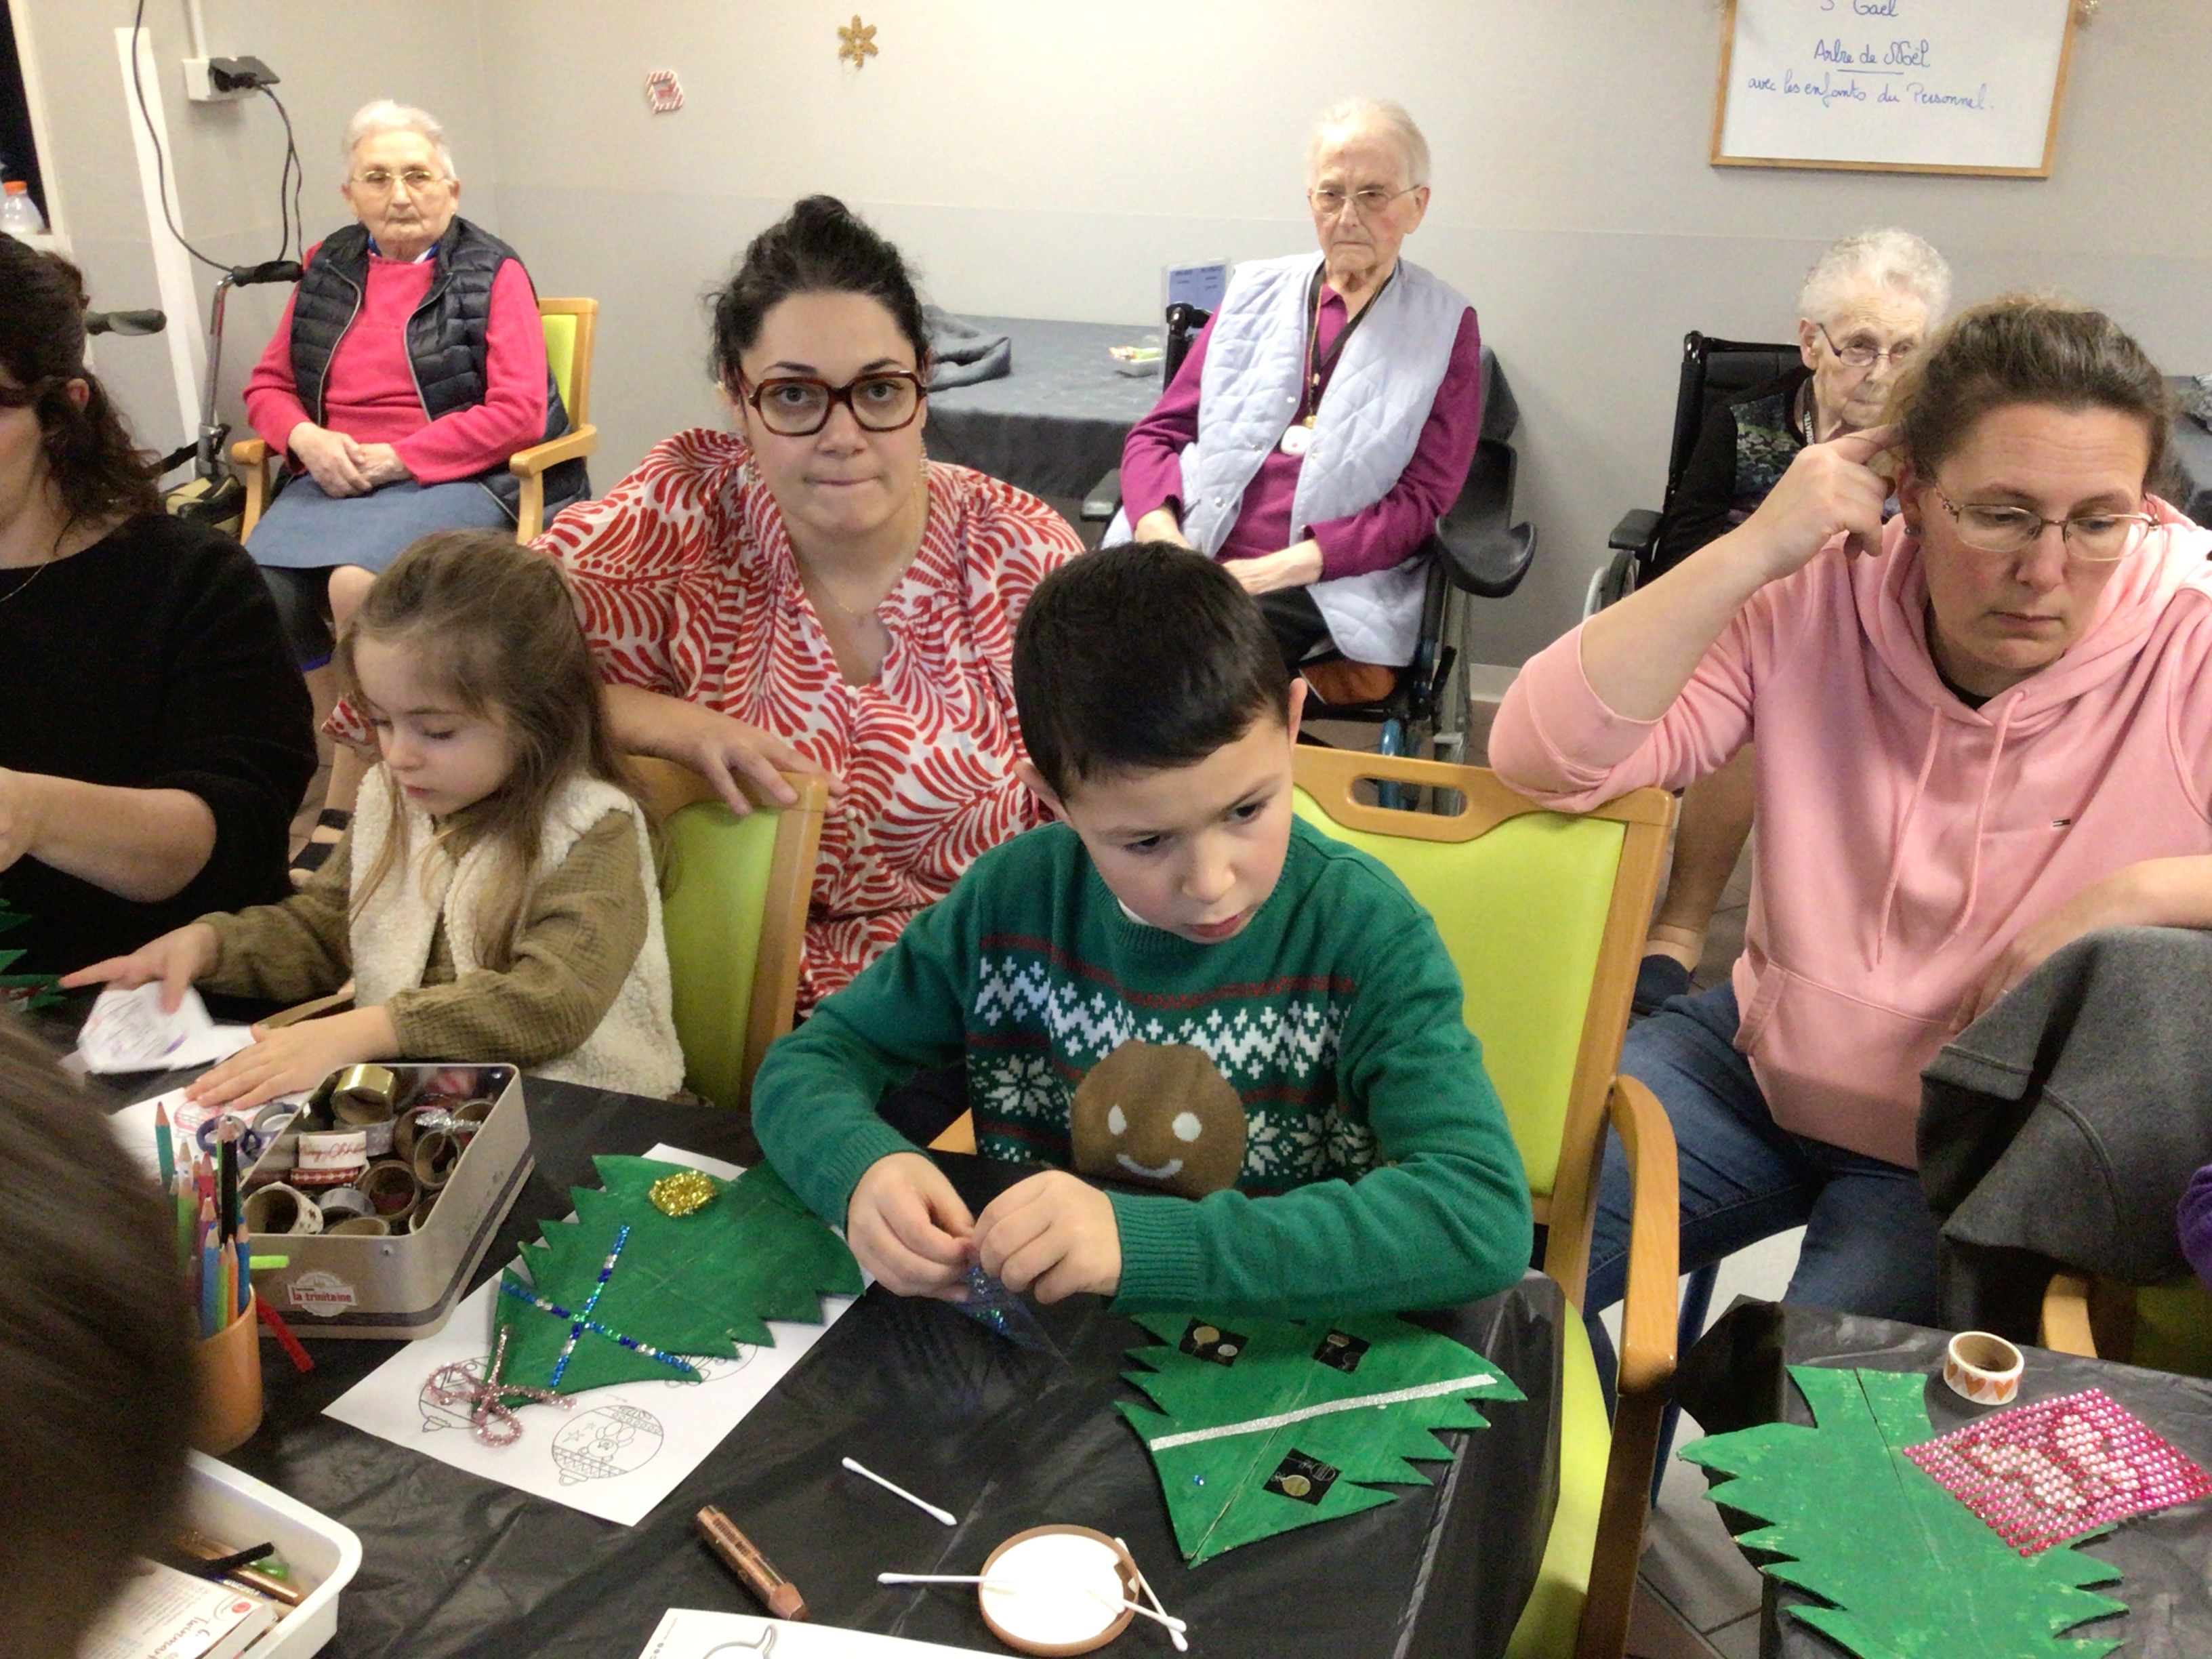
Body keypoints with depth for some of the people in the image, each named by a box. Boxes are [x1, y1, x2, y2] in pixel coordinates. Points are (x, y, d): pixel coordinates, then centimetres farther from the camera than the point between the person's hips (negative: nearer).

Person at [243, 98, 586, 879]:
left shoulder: (491, 273, 2)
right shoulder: (326, 269, 18)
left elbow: (519, 413, -8)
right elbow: (267, 385, 21)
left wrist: (395, 456, -13)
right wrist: (308, 439, -3)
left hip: (458, 482, -5)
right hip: (331, 483, 5)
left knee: (357, 584, -34)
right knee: (259, 596, -26)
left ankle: (345, 811, -18)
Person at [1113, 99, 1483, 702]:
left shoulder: (1445, 327, 10)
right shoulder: (1256, 291, 19)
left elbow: (1422, 500, 2)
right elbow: (1157, 433, 16)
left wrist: (1286, 566, -13)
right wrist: (1160, 532, -8)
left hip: (1327, 590, -3)